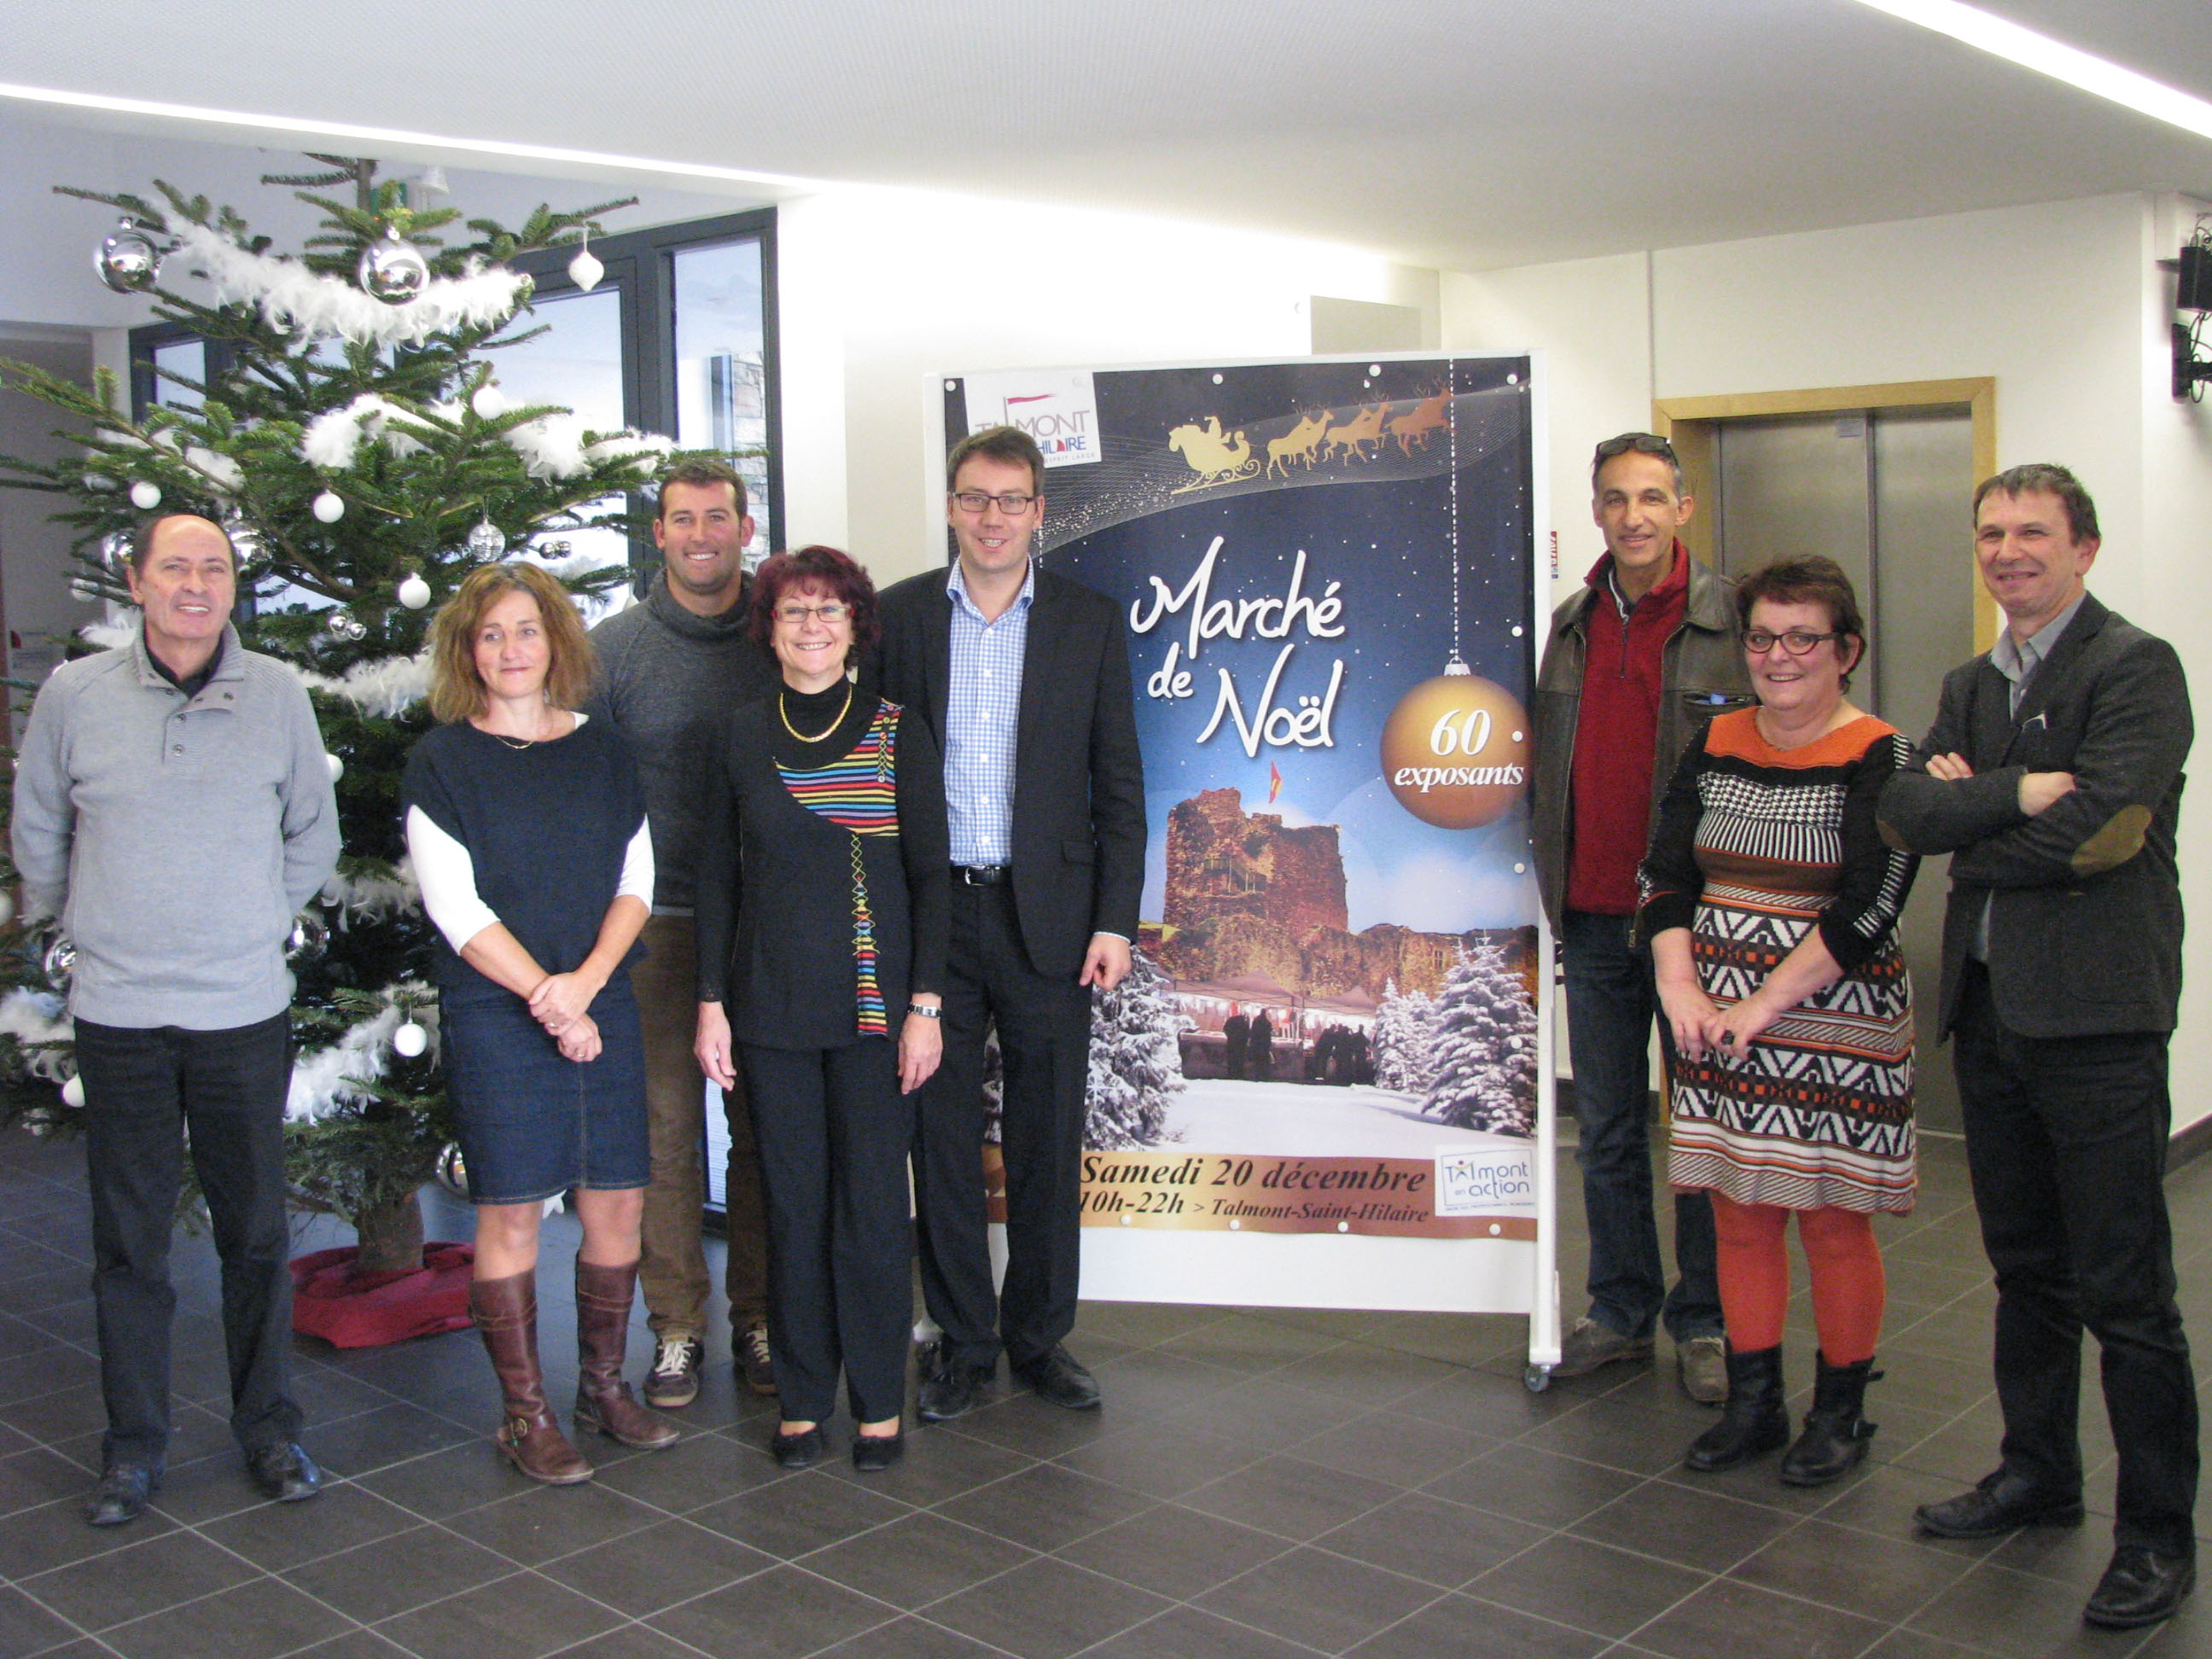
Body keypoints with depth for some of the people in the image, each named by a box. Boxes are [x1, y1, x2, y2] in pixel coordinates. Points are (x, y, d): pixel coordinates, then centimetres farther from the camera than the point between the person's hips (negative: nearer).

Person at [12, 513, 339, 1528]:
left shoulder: (278, 695, -1)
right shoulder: (74, 694, -1)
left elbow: (314, 834, 12)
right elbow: (36, 831, 13)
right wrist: (77, 922, 13)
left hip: (246, 1007, 0)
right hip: (118, 1009, 0)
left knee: (255, 1231, 9)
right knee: (129, 1235, 7)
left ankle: (268, 1427, 23)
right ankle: (133, 1445, 20)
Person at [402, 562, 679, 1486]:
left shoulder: (601, 752, 11)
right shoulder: (443, 760, 0)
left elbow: (635, 884, 7)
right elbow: (456, 907, -7)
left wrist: (587, 979, -9)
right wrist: (544, 994, -12)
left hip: (604, 1006, 4)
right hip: (494, 1016, -3)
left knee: (617, 1201, 4)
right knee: (512, 1211, -1)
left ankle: (603, 1384, 21)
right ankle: (525, 1413, 11)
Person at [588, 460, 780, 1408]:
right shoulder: (614, 646, 3)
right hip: (655, 925, 0)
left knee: (762, 1125, 6)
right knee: (664, 1127, 2)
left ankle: (759, 1320, 18)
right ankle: (677, 1328, 14)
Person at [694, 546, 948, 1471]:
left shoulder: (898, 735, 1)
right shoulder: (742, 739, 6)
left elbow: (930, 875, 0)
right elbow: (717, 876, 9)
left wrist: (926, 1004, -6)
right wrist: (712, 1001, 3)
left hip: (873, 1004, -2)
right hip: (771, 1007, 2)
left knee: (872, 1202, 2)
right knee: (792, 1204, 7)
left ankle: (879, 1402, 16)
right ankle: (802, 1398, 20)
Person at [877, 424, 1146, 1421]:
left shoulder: (1091, 622, 4)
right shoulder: (899, 616, 4)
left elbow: (1118, 785, 4)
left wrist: (1114, 920, -2)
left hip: (1047, 916, 0)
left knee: (1049, 1143, 8)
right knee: (941, 1135, 6)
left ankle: (1041, 1338, 23)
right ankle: (963, 1343, 20)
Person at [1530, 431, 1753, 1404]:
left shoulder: (1734, 623, -5)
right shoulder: (1570, 625, 9)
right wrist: (1553, 884, 9)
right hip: (1593, 917, 5)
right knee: (1607, 1131, 12)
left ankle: (1705, 1322, 20)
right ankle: (1622, 1311, 25)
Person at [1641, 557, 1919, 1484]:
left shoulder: (1880, 760, -7)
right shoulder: (1714, 747, 9)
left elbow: (1869, 906, -14)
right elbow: (1664, 875, 7)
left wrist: (1763, 1003, -16)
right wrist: (1680, 987, -8)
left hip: (1831, 1024, -4)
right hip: (1718, 1025, 5)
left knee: (1832, 1221, 3)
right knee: (1738, 1215, 10)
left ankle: (1840, 1414, 19)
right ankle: (1752, 1404, 23)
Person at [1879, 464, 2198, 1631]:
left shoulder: (2136, 668, -7)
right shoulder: (1972, 684, 16)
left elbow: (2088, 831, -19)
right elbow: (1905, 807, 1)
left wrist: (1970, 829, -4)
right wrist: (2022, 793, -14)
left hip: (2096, 1017, -7)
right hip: (1990, 1009, 7)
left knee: (2124, 1291, -1)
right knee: (2027, 1270, 18)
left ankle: (2158, 1533, 12)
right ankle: (2038, 1474, 32)